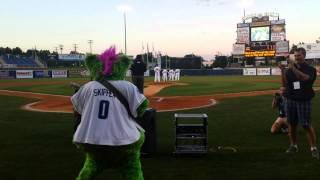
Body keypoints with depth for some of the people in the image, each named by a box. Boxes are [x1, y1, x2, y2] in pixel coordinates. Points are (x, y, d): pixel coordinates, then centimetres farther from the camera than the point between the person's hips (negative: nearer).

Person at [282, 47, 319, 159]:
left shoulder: (310, 69, -1)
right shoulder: (290, 69, 8)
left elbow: (305, 78, -23)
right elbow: (285, 84, 0)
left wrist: (294, 68, -32)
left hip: (304, 100, -3)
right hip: (291, 100, 4)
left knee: (307, 125, -7)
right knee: (291, 124, 8)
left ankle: (313, 148, -1)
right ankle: (293, 145, 21)